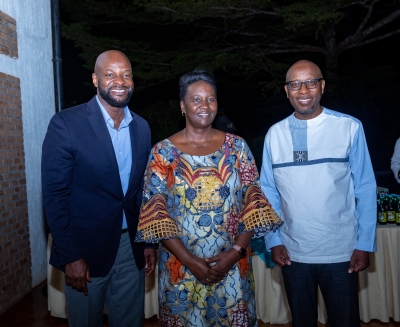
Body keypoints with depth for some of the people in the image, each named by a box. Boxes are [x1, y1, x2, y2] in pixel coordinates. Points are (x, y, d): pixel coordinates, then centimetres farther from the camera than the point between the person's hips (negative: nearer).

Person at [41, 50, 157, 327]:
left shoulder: (142, 127, 4)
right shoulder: (66, 124, -12)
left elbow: (143, 190, 9)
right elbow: (55, 195, -12)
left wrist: (149, 242, 7)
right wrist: (70, 256, -13)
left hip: (133, 248, 4)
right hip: (86, 249, -4)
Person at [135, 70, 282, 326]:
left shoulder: (237, 146, 0)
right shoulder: (163, 151, -4)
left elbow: (253, 202, -1)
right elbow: (155, 212, -7)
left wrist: (236, 251, -11)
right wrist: (189, 260, -13)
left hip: (233, 265, 2)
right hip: (181, 267, -1)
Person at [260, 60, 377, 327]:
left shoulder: (350, 128, -8)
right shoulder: (275, 134, -2)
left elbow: (365, 189, -4)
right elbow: (269, 192, 3)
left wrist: (365, 244, -5)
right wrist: (274, 240, 0)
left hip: (341, 252, -2)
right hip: (292, 252, 2)